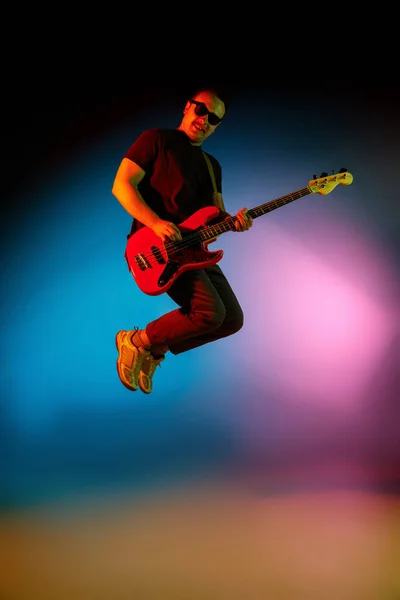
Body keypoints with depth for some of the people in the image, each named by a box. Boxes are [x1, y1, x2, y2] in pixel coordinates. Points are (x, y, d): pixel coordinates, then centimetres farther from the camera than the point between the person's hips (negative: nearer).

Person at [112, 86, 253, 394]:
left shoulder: (212, 165, 21)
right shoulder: (157, 139, 1)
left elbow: (216, 213, 15)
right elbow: (122, 185, -9)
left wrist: (234, 222, -10)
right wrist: (156, 222, -23)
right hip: (157, 244, -8)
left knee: (232, 319, 3)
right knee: (211, 312, -25)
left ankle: (156, 350, 15)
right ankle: (136, 342, -3)